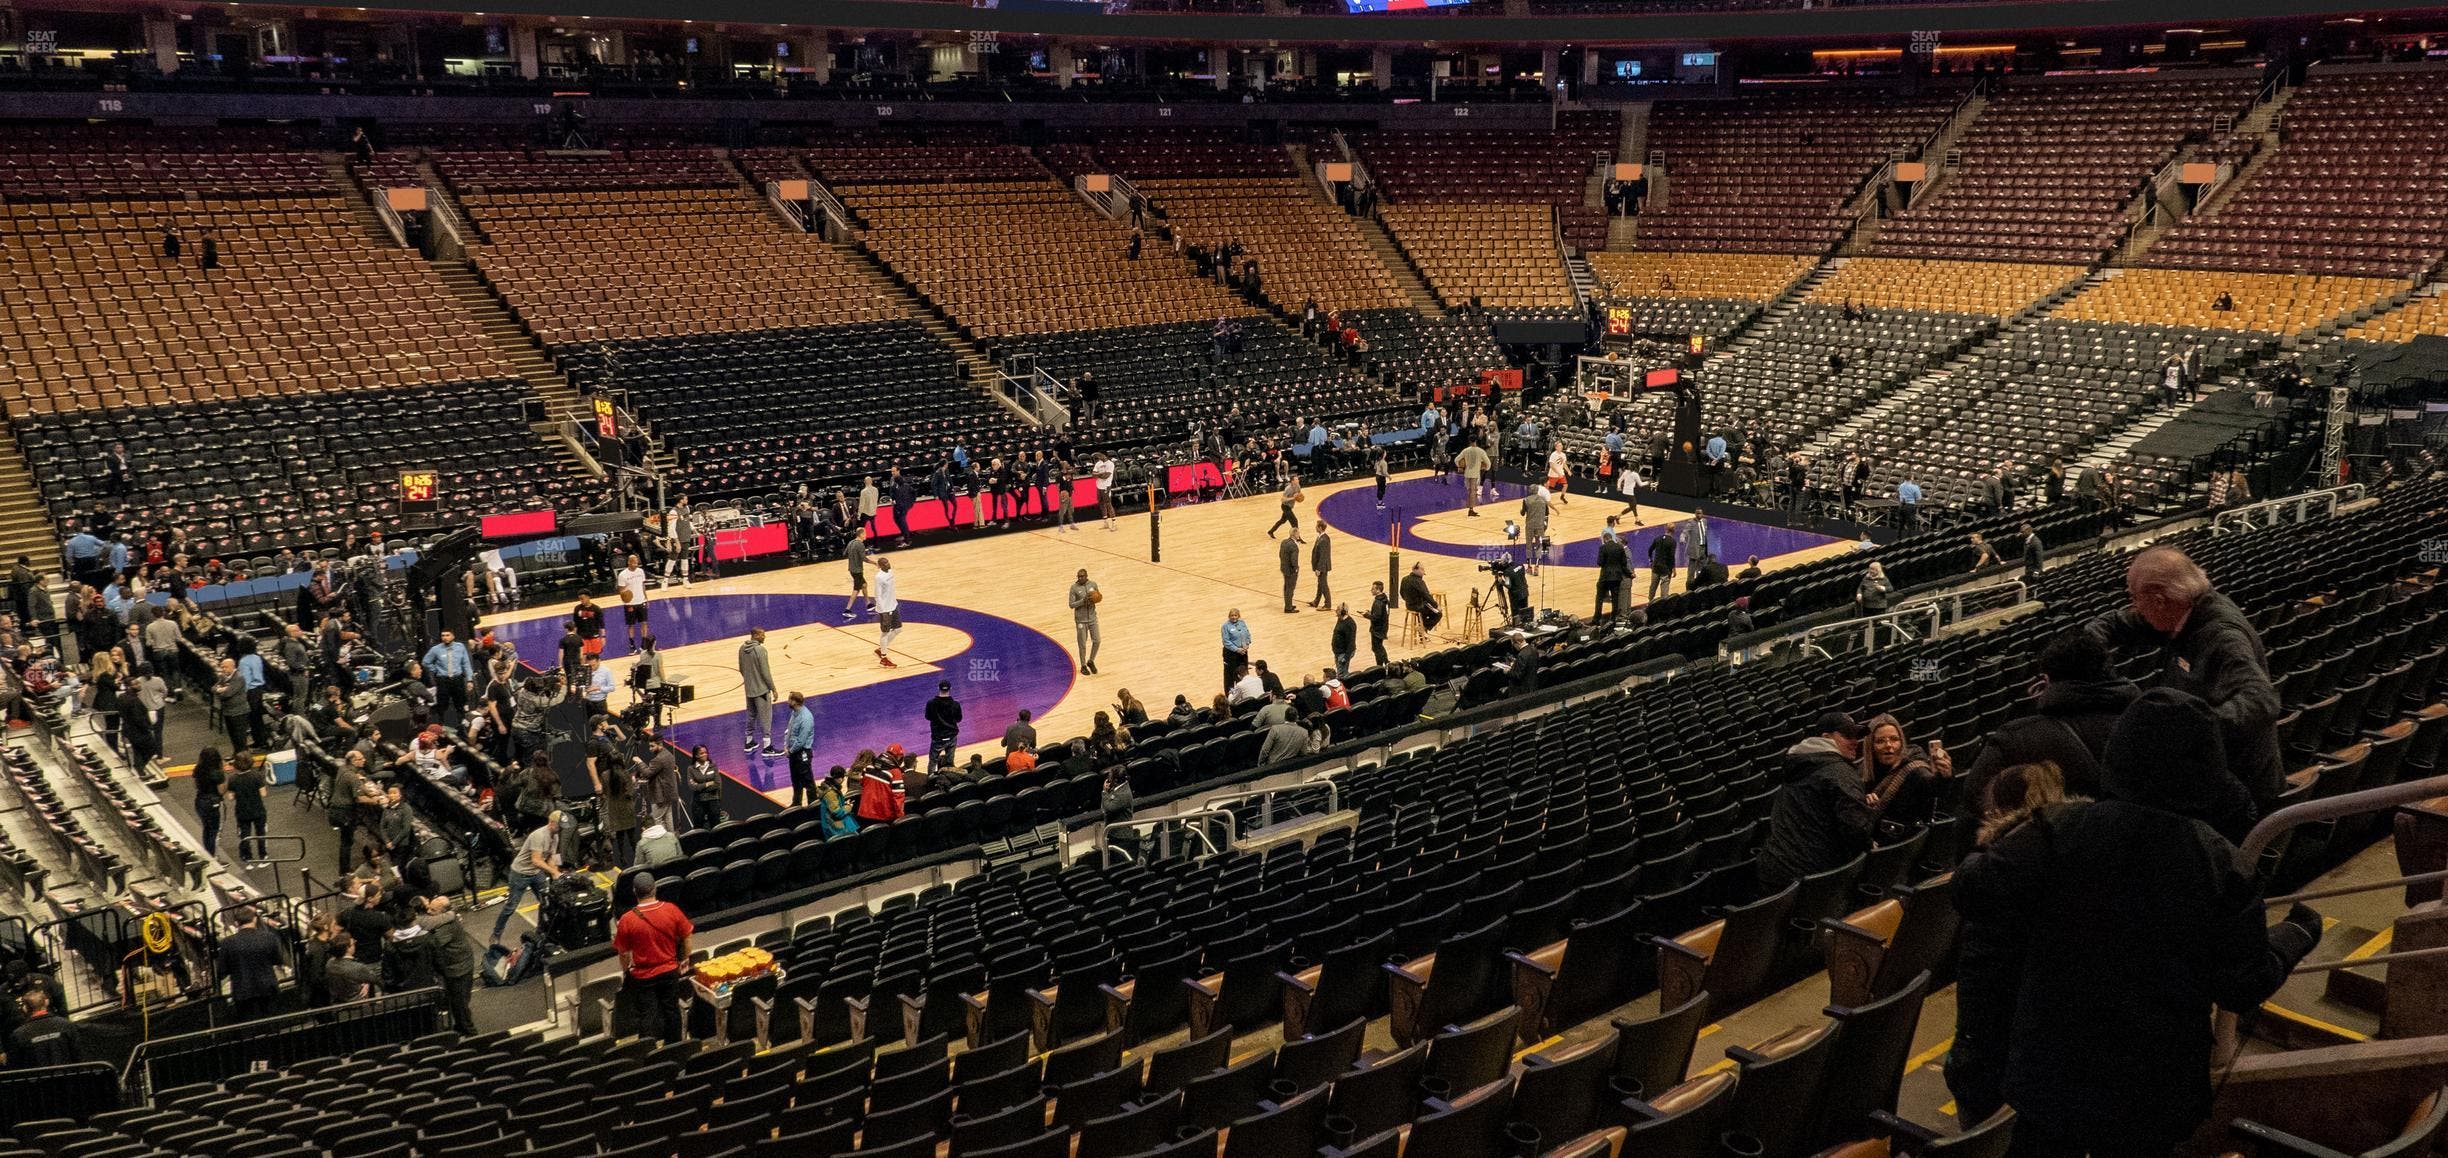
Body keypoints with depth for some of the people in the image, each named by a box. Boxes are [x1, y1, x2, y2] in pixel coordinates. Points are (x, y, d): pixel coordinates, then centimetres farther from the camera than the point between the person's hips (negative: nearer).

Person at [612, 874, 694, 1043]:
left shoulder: (627, 920, -21)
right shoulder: (672, 910, -15)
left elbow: (623, 953, -9)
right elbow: (686, 937, -2)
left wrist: (625, 972, 11)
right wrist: (684, 960, 15)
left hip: (643, 976, -3)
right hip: (670, 972, 3)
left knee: (647, 1016, 12)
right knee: (671, 1010, 21)